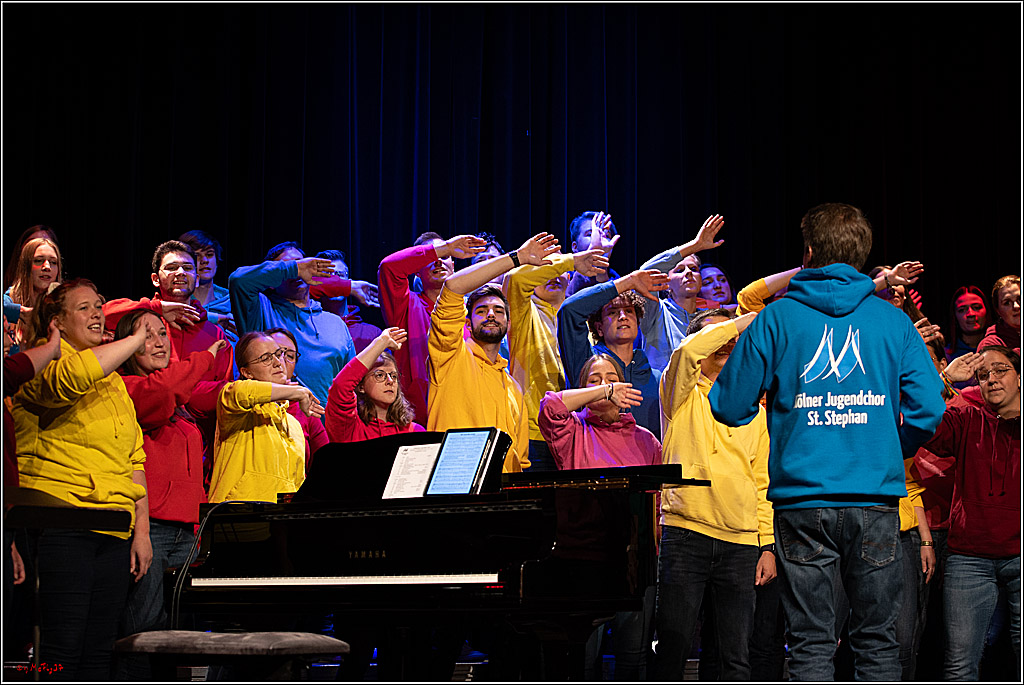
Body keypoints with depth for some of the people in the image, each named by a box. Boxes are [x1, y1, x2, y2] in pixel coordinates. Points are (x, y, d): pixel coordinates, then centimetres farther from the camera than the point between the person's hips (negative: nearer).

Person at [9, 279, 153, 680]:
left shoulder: (113, 382, 24)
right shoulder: (43, 364, -1)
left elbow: (134, 460, 22)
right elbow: (72, 377, -27)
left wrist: (142, 530, 14)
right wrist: (137, 338, -17)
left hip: (114, 532, 7)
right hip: (60, 524, -7)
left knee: (98, 651, 5)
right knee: (63, 647, -11)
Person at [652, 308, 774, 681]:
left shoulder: (754, 409, 19)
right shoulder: (682, 395, 8)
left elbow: (763, 482, 17)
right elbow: (687, 352, -16)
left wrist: (768, 545, 8)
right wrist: (743, 321, -7)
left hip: (742, 542, 3)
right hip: (685, 534, -3)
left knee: (737, 656, 2)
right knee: (673, 646, -3)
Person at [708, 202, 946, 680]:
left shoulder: (777, 318, 1)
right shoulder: (893, 319, 5)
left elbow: (730, 407, 3)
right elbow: (928, 409, -1)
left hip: (803, 502, -1)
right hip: (876, 500, 1)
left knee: (811, 643, 2)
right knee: (878, 640, 8)